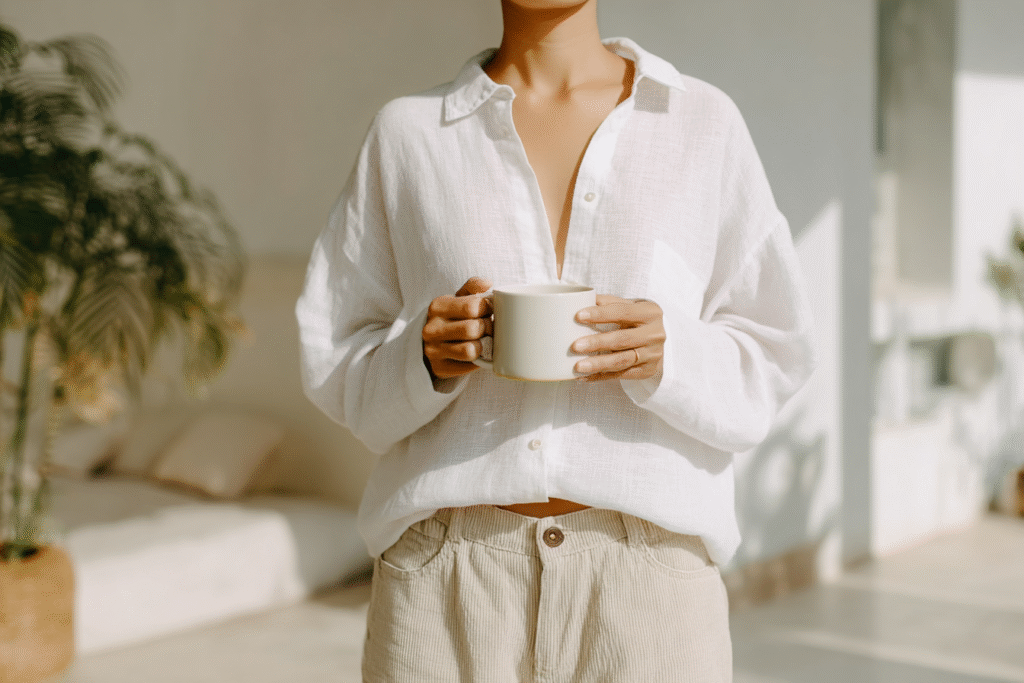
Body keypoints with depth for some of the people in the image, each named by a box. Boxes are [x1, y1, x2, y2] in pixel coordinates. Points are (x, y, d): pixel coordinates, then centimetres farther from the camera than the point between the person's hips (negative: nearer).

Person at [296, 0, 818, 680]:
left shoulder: (705, 122, 7)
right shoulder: (406, 131, 8)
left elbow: (770, 358, 7)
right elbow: (334, 362, 9)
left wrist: (669, 355, -13)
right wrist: (424, 358, -12)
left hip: (648, 569, 0)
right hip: (447, 574, 0)